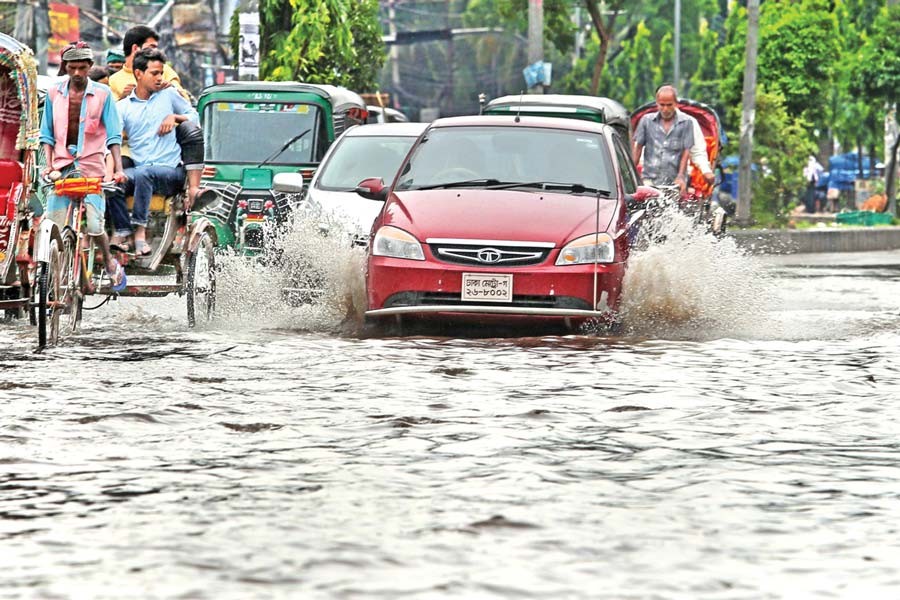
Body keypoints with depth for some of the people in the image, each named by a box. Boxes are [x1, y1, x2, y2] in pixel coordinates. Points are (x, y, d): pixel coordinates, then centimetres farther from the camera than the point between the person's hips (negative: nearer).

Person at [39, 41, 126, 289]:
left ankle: (109, 262, 19)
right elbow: (47, 134, 12)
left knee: (94, 226, -9)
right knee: (56, 229, -5)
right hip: (61, 168, 2)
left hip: (91, 168, -2)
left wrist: (118, 168, -11)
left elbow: (113, 135, 0)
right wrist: (49, 164, -2)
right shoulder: (54, 93, 7)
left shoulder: (102, 94, 0)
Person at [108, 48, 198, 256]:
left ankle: (140, 231, -35)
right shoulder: (123, 106, 11)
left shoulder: (169, 95, 12)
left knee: (143, 173, -36)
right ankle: (121, 231, -26)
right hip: (139, 167, 2)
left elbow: (194, 117, 19)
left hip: (171, 171, -2)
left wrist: (175, 117, -2)